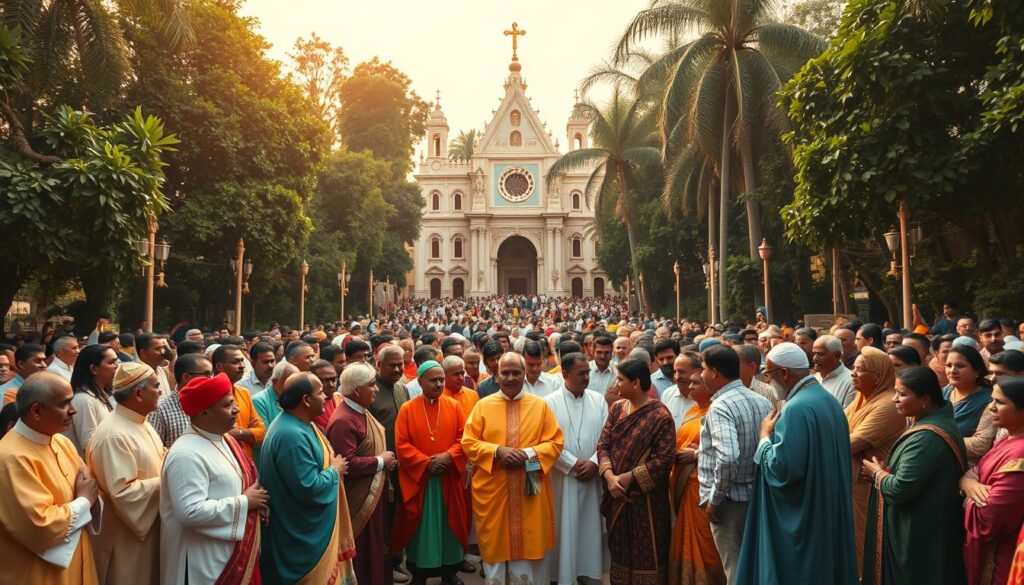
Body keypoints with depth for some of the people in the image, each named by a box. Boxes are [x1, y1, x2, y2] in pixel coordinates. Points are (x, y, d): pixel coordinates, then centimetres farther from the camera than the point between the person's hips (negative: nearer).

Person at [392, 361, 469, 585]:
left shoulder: (454, 406, 1)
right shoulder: (407, 409, -4)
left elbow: (464, 438, -1)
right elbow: (401, 445, -8)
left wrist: (448, 457, -17)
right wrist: (425, 462, -17)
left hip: (448, 478, 2)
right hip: (418, 479, -2)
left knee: (448, 524, 10)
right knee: (420, 526, 7)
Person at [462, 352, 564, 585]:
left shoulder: (540, 405, 3)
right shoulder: (483, 405, 2)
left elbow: (555, 442, 0)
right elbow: (468, 442, -1)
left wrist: (528, 453, -15)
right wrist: (497, 451, -16)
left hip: (530, 490, 0)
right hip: (493, 489, 0)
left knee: (529, 542, 6)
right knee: (496, 544, 8)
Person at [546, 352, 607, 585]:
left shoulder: (598, 400, 5)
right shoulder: (550, 402, -6)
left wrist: (594, 462, -10)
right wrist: (573, 464, -12)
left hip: (592, 476, 3)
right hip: (562, 477, -3)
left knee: (590, 527, 10)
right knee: (564, 528, 3)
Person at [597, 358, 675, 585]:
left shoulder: (660, 415, -15)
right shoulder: (616, 408, 4)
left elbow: (664, 459, -18)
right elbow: (603, 444, 1)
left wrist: (630, 477, -17)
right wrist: (609, 476, -15)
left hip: (646, 496, -6)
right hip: (617, 494, 6)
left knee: (646, 554, 6)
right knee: (620, 550, 17)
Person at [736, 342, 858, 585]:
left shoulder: (797, 408, -23)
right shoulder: (828, 399, 7)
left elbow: (781, 468, -28)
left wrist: (766, 436, -12)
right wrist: (779, 431, 12)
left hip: (799, 517, -10)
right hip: (826, 510, 10)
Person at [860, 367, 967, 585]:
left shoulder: (926, 437, -27)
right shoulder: (939, 420, 5)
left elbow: (900, 489, -28)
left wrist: (876, 473, -9)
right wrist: (883, 471, 1)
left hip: (917, 534, -9)